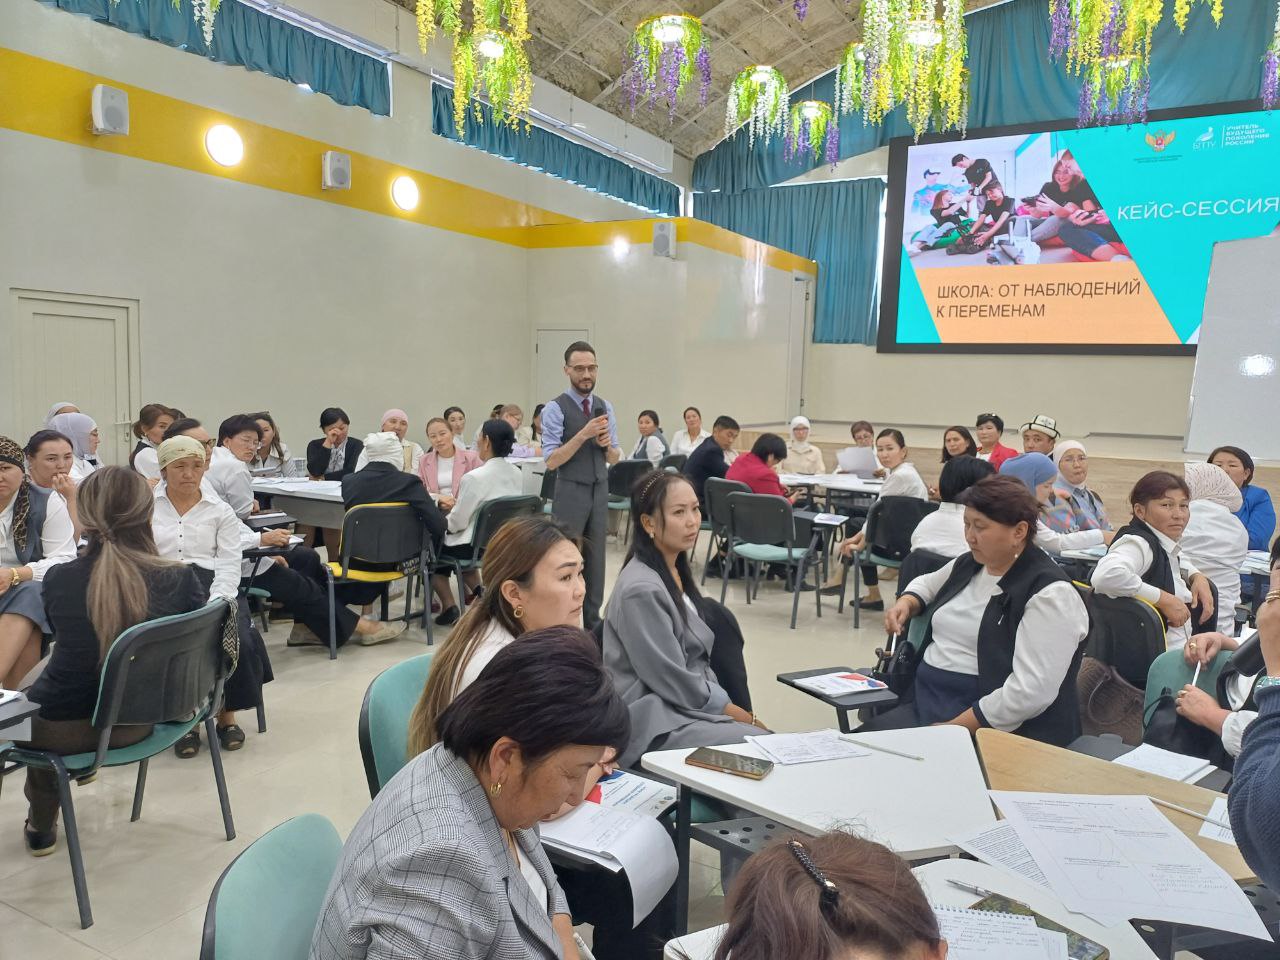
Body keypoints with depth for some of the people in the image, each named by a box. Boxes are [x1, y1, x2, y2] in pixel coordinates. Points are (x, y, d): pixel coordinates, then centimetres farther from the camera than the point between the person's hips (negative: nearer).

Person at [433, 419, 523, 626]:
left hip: (476, 547, -7)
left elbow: (457, 522, -17)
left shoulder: (475, 477, -24)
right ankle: (478, 590, 20)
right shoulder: (516, 474, -2)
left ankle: (449, 606, 16)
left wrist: (444, 523, 6)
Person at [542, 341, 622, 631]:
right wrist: (584, 434, -24)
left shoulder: (606, 407, 8)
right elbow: (551, 461, -16)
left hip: (600, 493, 5)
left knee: (596, 560, 11)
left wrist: (608, 445, -11)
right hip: (570, 494, -5)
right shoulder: (556, 408, -9)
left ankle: (593, 623, 22)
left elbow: (615, 458, 12)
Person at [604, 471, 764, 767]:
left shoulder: (677, 571, 8)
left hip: (692, 705, 8)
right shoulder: (641, 590, -20)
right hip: (658, 724, -8)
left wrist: (732, 710, 2)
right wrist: (747, 719, -9)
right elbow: (675, 682, -18)